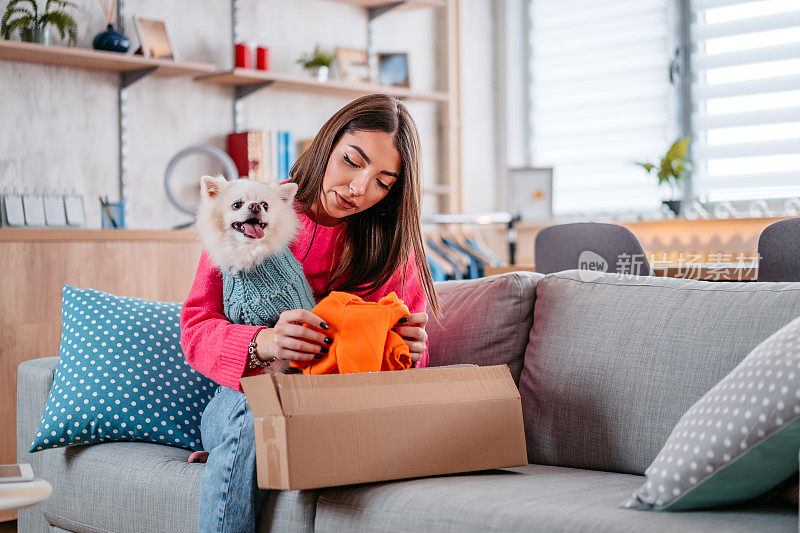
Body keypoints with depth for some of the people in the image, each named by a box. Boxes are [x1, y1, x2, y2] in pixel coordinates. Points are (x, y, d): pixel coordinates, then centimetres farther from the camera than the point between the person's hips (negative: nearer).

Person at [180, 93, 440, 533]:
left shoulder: (392, 244, 5)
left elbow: (410, 357, 6)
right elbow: (196, 326, -7)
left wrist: (410, 352, -20)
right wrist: (263, 343, -30)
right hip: (242, 394, -1)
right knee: (254, 413, -36)